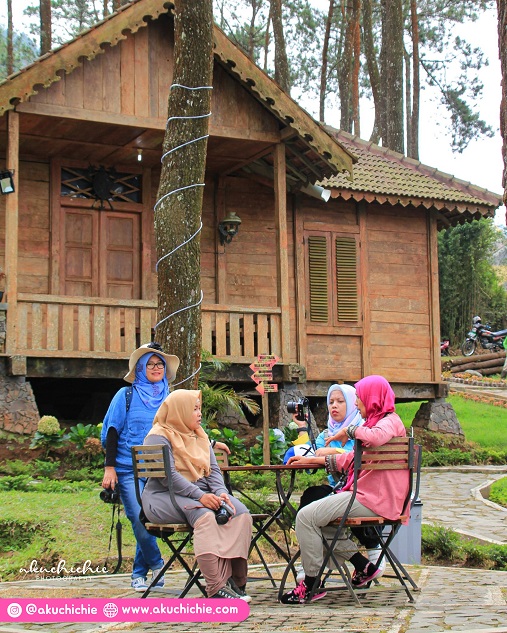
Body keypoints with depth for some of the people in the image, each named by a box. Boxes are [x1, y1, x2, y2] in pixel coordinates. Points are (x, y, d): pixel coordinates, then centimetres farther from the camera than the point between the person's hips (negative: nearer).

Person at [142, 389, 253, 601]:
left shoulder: (200, 436, 20)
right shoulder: (159, 437, -5)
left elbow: (213, 470, 12)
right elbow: (168, 476, -17)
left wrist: (221, 493, -10)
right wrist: (200, 496, -26)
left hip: (203, 494, 7)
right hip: (165, 497, -7)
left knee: (240, 513, -20)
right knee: (205, 516, -36)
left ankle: (232, 578, -25)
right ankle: (215, 588, -39)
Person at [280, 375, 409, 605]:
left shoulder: (390, 421, -8)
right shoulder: (377, 421, 23)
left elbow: (376, 437, -34)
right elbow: (352, 459, 26)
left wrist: (349, 430, -17)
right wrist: (312, 460, 23)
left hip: (372, 500, -11)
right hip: (364, 495, 11)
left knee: (306, 517, -16)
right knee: (314, 516, 19)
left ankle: (311, 584, -7)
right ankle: (362, 566, 12)